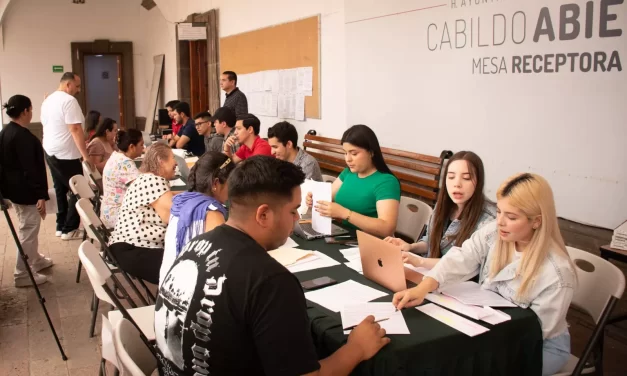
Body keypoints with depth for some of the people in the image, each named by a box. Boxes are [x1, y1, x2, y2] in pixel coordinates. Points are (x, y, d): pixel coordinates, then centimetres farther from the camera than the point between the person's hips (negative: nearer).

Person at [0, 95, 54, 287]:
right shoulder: (22, 136, -22)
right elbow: (30, 168, -25)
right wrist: (41, 195, -23)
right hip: (25, 191, -10)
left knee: (28, 227, 23)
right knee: (28, 230, -1)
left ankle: (35, 260, 38)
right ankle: (23, 274, 6)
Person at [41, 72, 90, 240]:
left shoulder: (48, 100, 13)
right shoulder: (69, 100, -17)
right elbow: (75, 129, -23)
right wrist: (86, 155, -23)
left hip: (50, 151, 9)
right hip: (65, 154, -9)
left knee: (60, 189, 17)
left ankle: (61, 226, 22)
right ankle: (69, 229, 4)